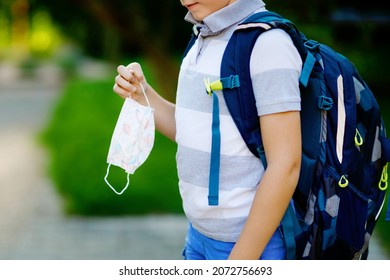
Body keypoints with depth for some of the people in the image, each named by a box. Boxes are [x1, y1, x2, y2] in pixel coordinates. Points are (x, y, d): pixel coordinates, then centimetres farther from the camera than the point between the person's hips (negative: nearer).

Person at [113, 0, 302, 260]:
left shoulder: (269, 44, -17)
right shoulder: (205, 41, 8)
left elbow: (285, 166, -20)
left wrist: (239, 263, -20)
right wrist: (142, 94, -1)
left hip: (253, 240, -7)